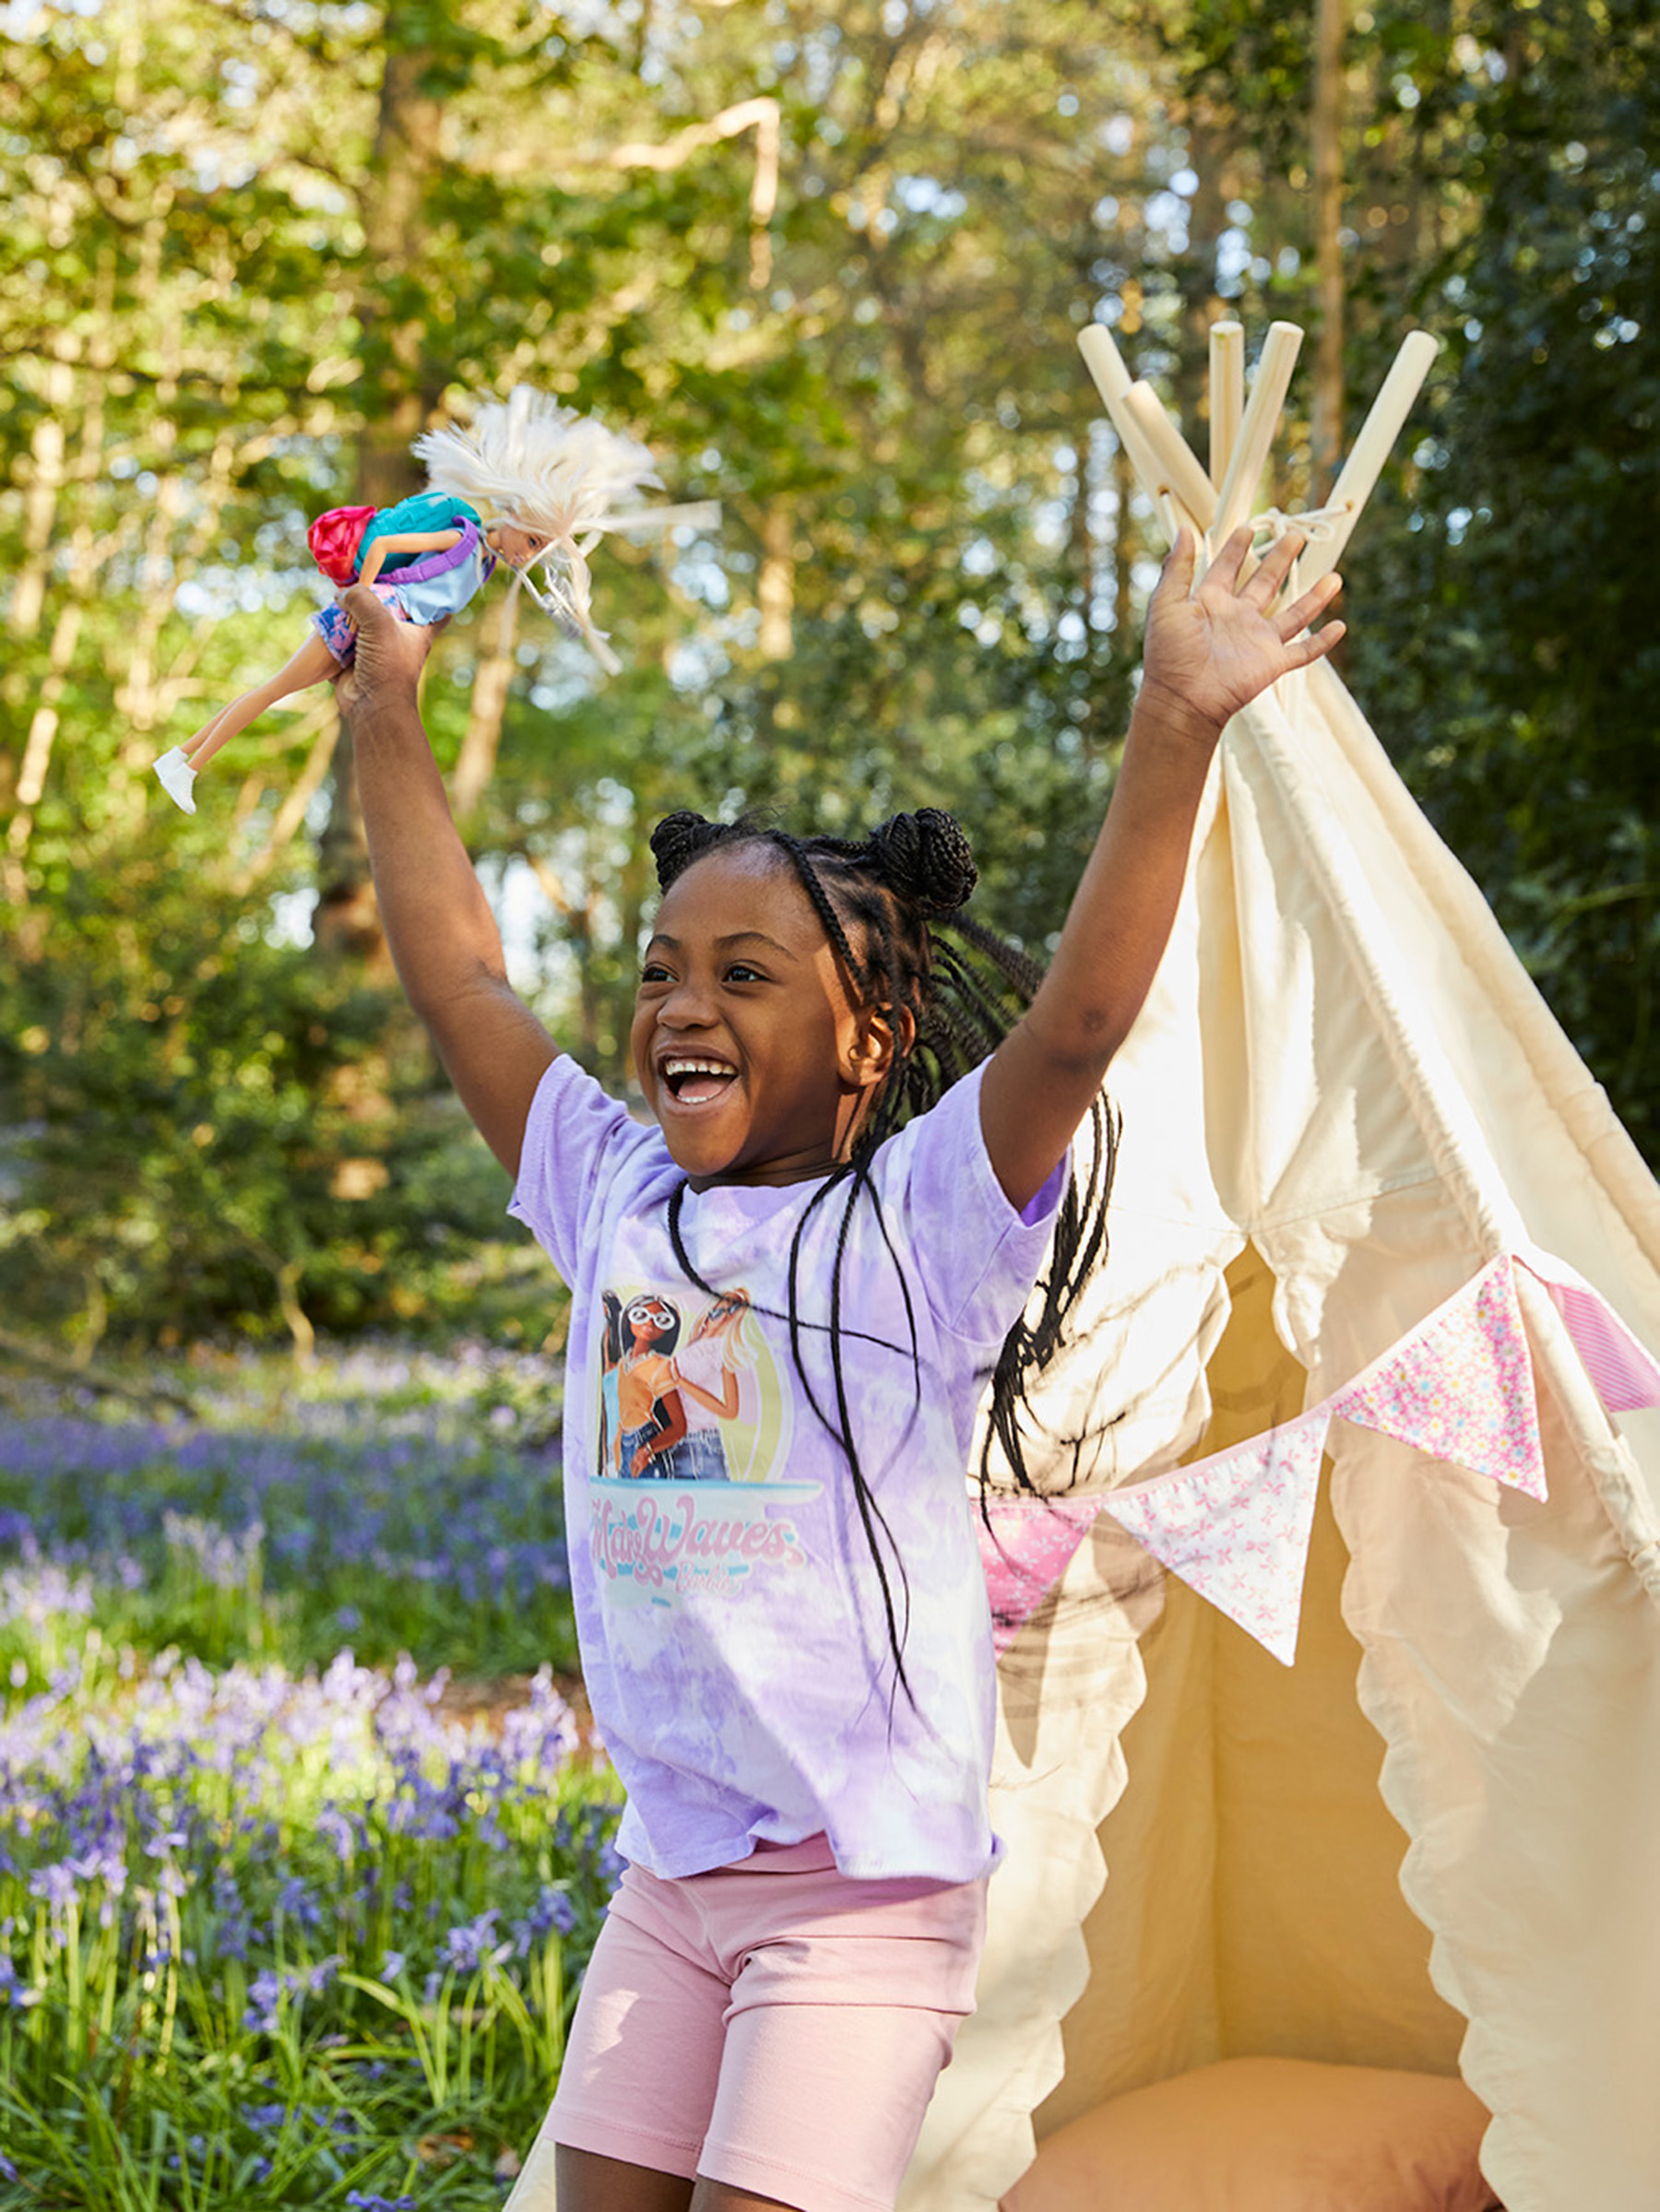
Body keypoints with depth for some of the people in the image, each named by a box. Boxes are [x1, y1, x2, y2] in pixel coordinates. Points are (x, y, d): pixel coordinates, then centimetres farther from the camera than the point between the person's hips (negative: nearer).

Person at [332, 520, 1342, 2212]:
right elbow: (459, 976, 11)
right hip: (667, 1868, 6)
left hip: (867, 1882, -6)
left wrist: (1174, 727, -31)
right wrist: (387, 713, 14)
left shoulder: (920, 1221, -8)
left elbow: (1076, 1022, -23)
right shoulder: (615, 1198, 7)